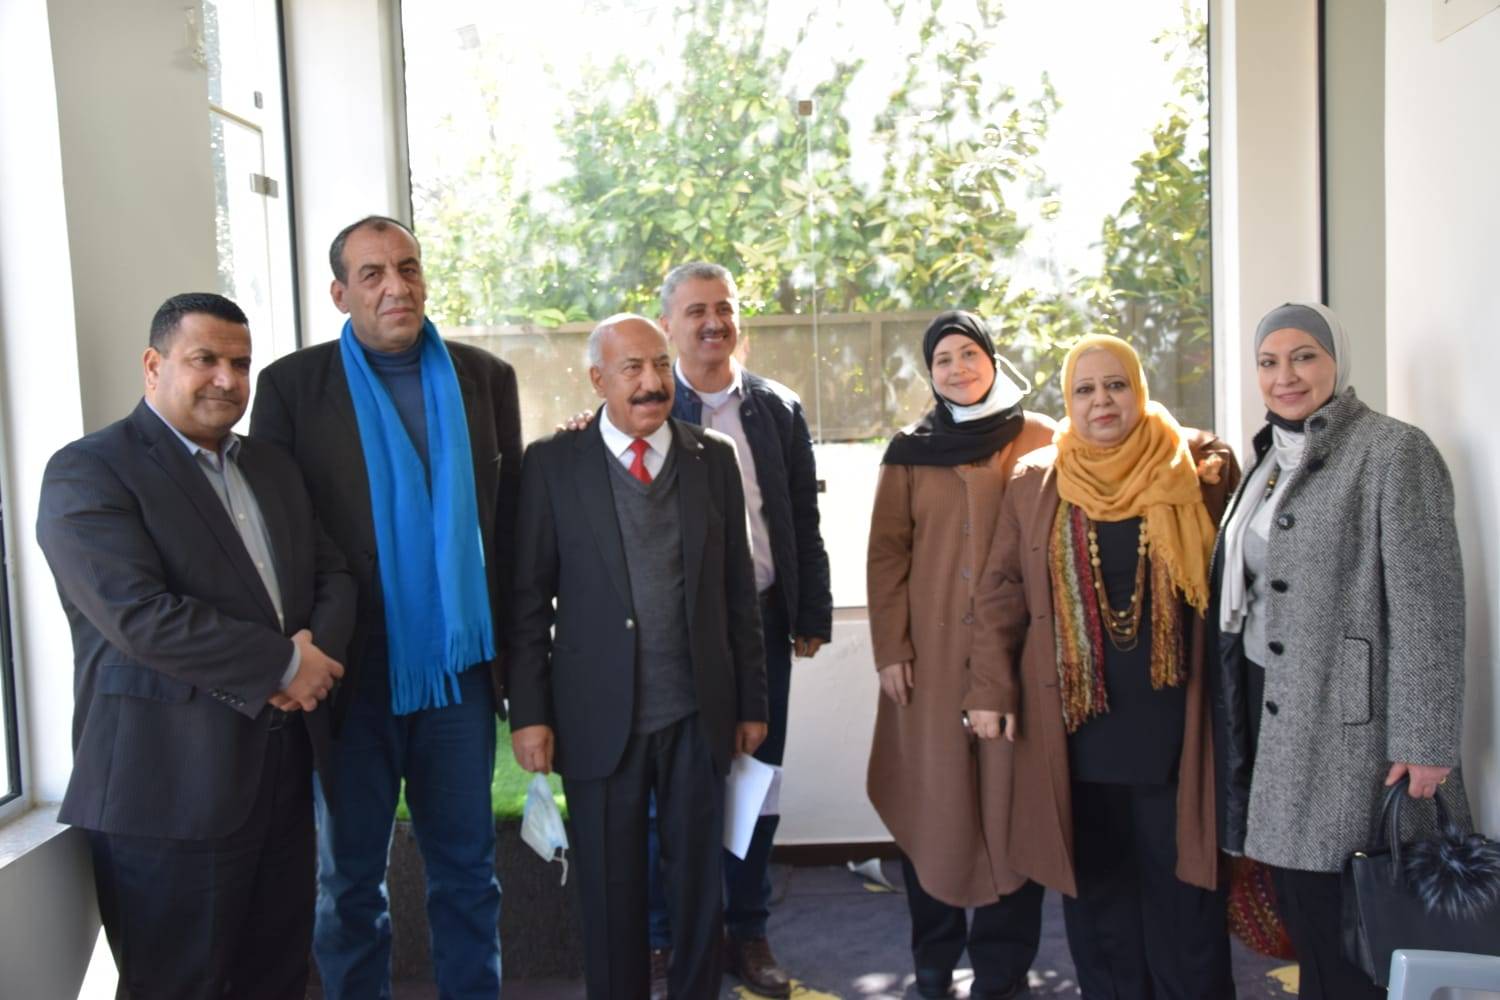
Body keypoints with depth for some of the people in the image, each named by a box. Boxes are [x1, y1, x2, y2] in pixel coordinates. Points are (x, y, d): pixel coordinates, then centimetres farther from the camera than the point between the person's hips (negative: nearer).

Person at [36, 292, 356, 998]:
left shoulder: (272, 467, 15)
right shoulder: (88, 471, -8)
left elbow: (332, 577, 13)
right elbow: (138, 615, -21)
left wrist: (317, 644, -9)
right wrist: (284, 663, -16)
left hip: (285, 773, 7)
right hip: (171, 788, -6)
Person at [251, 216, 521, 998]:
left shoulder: (485, 377, 4)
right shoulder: (293, 384, -3)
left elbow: (509, 518, 7)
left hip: (460, 669, 2)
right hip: (354, 672, -2)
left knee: (468, 867, 15)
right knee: (349, 878, 14)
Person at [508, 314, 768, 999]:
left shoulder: (714, 458, 5)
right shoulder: (553, 463, -2)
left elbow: (739, 590, 6)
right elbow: (528, 597, -2)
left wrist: (752, 702, 6)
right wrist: (528, 712, -6)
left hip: (698, 712, 2)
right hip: (599, 715, -2)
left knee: (700, 883, 14)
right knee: (610, 890, 12)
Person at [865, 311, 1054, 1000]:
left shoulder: (1041, 442, 4)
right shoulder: (910, 451, 6)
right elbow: (886, 552, 3)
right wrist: (890, 649, -5)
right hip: (931, 651, 1)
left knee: (1009, 797, 5)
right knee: (932, 798, 6)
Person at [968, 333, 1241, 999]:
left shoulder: (1201, 466, 2)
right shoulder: (1034, 481, 6)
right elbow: (1002, 591, 7)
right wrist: (990, 688, 1)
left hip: (1173, 719, -1)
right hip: (1075, 720, 2)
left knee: (1181, 875, 7)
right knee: (1096, 878, 10)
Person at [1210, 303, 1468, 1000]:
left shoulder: (1393, 452, -10)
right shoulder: (1273, 459, 14)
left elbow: (1428, 605, -14)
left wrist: (1424, 744, -16)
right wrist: (1236, 699, 16)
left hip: (1347, 718, -7)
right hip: (1271, 706, 7)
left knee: (1344, 927, -1)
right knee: (1297, 897, 11)